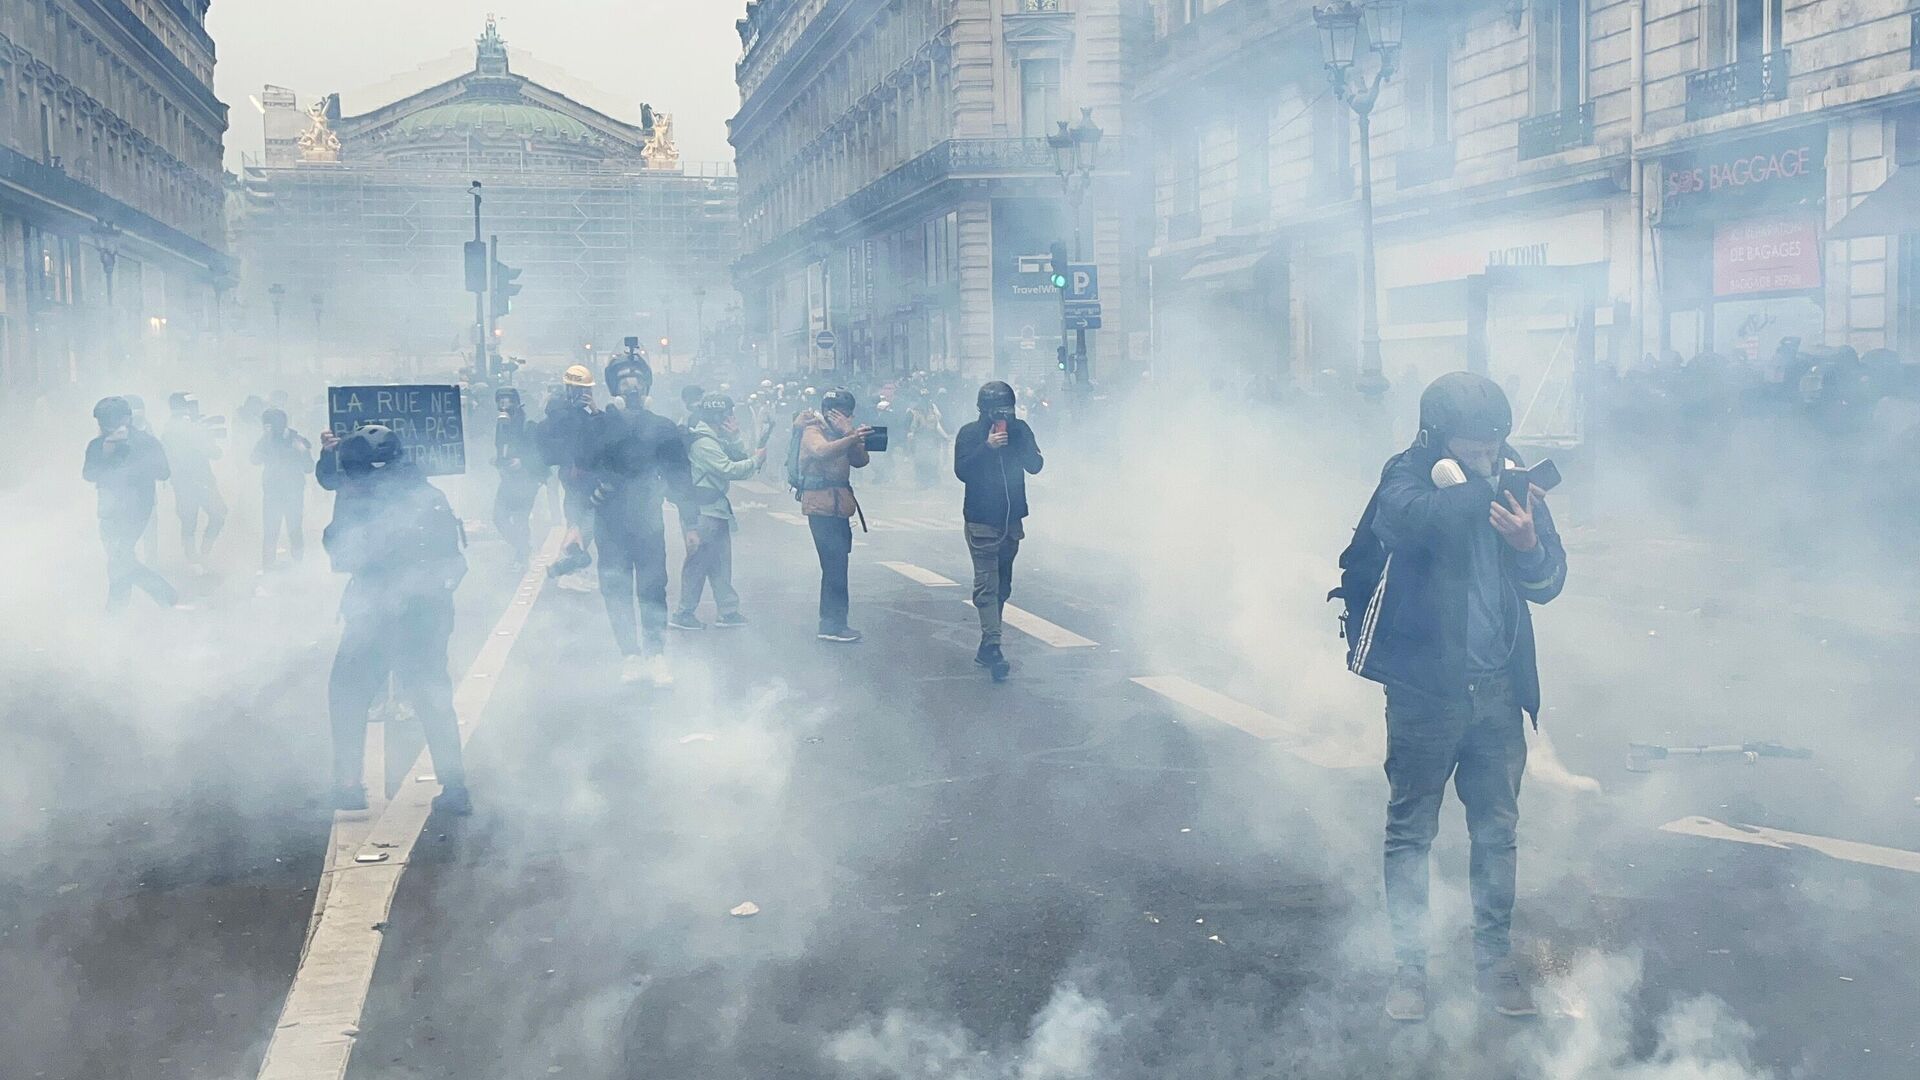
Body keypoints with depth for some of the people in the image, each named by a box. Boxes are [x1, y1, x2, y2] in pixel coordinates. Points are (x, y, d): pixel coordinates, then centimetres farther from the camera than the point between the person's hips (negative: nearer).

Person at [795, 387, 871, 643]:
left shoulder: (841, 431, 16)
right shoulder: (813, 431, -7)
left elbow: (860, 460, 3)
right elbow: (821, 451, -31)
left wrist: (851, 433, -12)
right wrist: (852, 437, -44)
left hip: (839, 504, 9)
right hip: (821, 504, -9)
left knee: (835, 564, 13)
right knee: (835, 564, -13)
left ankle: (831, 621, 20)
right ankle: (832, 624, -11)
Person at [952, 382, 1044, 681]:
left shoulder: (1020, 429, 5)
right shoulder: (970, 433, -5)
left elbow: (1036, 466, -1)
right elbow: (961, 471, -15)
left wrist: (1019, 445, -18)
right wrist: (988, 447, -24)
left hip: (1012, 518, 5)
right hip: (981, 521, -5)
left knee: (1002, 585, 10)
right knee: (987, 585, -13)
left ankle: (987, 647, 18)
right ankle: (992, 646, -18)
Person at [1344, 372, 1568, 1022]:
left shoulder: (1509, 480, 1)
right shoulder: (1407, 478, -10)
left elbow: (1548, 584, 1)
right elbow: (1415, 519, -35)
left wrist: (1530, 544, -18)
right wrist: (1475, 485, -27)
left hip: (1497, 688, 4)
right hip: (1423, 687, -4)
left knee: (1497, 831, 12)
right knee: (1410, 832, 6)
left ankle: (1494, 961, 25)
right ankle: (1409, 966, 17)